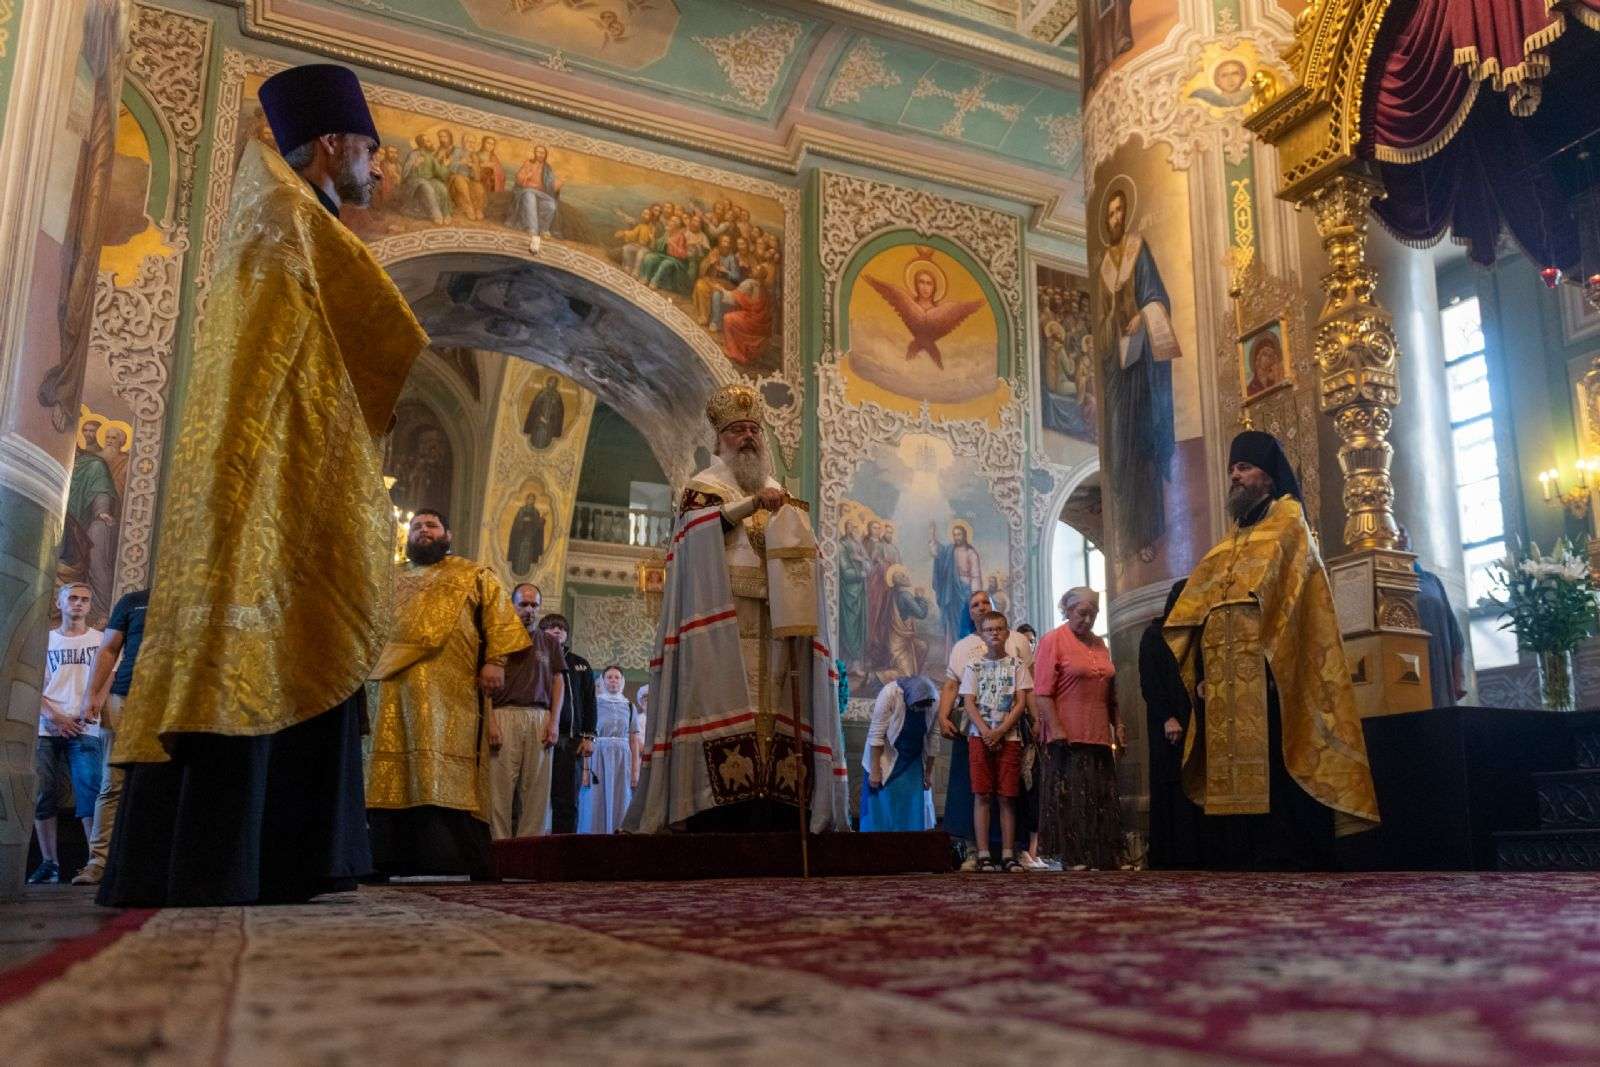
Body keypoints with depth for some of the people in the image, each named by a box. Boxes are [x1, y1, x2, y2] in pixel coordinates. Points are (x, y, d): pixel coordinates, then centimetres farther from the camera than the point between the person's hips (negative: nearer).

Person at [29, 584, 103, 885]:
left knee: (90, 796, -10)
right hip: (46, 729, 2)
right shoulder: (45, 640, 13)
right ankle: (49, 863, 9)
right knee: (43, 797, 1)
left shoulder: (100, 640, 10)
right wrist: (54, 716, -7)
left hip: (84, 729, -2)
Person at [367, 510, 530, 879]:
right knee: (395, 765, -3)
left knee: (445, 763, -13)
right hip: (396, 682, 4)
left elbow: (498, 616, 5)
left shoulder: (474, 575, 17)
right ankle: (397, 858, -1)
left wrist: (495, 661, -10)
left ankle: (453, 858, -16)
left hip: (450, 683, -4)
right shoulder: (393, 580, 28)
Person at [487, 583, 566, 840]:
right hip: (505, 715, -2)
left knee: (536, 789, -2)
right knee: (501, 787, -8)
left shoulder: (550, 642, 18)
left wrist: (553, 721, 2)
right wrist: (491, 721, -10)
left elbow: (558, 683, 14)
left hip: (539, 718, 3)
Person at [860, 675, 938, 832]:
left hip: (914, 763, 3)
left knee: (913, 809, 2)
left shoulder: (934, 699, -17)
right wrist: (875, 770, -19)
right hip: (887, 759, -3)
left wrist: (929, 772, 0)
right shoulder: (889, 694, -28)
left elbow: (932, 738, -6)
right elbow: (876, 735, -22)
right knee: (882, 807, -3)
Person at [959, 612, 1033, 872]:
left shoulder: (1017, 664, 7)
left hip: (1009, 736, 0)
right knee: (981, 795, -3)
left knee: (1007, 797, 1)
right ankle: (983, 855, -1)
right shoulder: (974, 666, 8)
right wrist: (986, 732, -13)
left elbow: (1021, 703, 0)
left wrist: (1000, 731, -11)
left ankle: (1008, 854, 4)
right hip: (979, 736, 0)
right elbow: (968, 703, 1)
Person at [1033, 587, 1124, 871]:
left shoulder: (1099, 644, 17)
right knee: (1071, 797, -6)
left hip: (1099, 735, 7)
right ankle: (1073, 858, -1)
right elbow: (1042, 693, -10)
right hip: (1069, 737, -7)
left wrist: (1117, 725, 16)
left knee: (1101, 799, 7)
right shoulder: (1053, 641, -4)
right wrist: (1056, 729, -17)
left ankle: (1101, 857, 13)